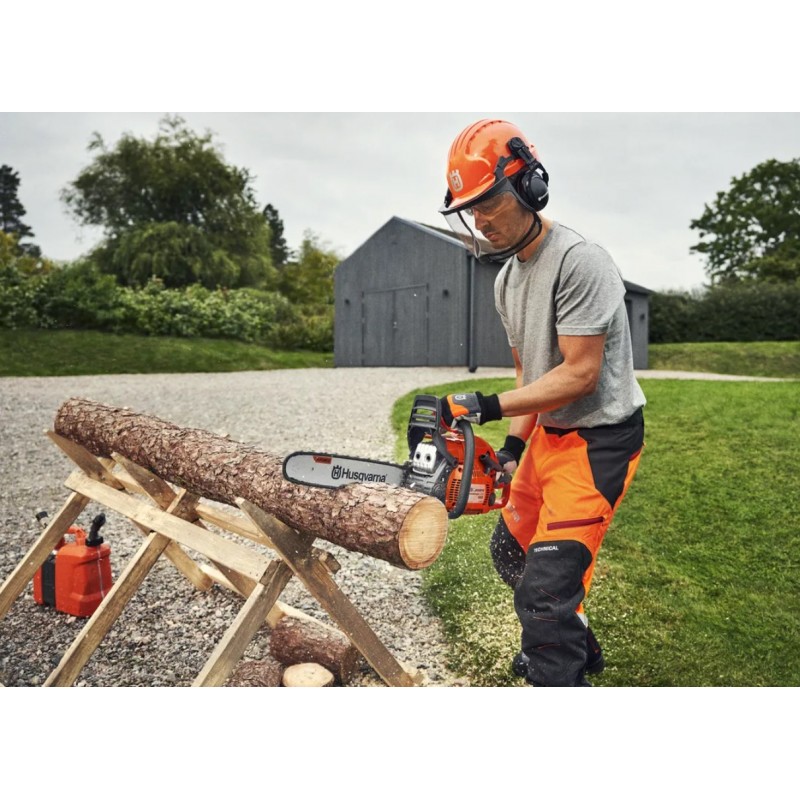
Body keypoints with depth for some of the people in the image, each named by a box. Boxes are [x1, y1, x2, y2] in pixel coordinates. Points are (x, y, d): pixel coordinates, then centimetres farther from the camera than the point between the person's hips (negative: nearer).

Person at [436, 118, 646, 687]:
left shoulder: (579, 261, -21)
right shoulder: (506, 280, 8)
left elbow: (579, 374, -24)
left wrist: (490, 406, -24)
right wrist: (515, 443, 4)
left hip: (600, 441, -9)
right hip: (548, 435, 10)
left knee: (547, 584, -13)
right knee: (511, 549, 20)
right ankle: (575, 647, 41)